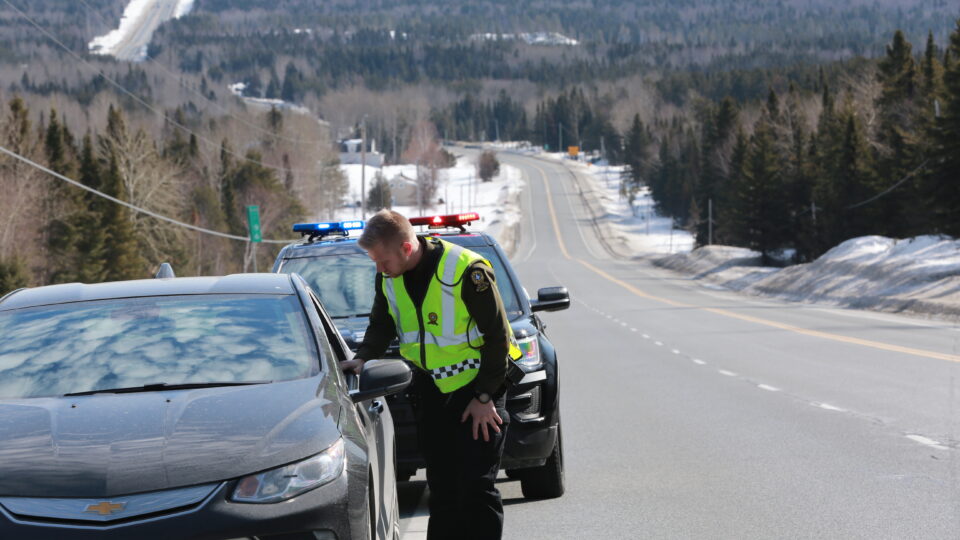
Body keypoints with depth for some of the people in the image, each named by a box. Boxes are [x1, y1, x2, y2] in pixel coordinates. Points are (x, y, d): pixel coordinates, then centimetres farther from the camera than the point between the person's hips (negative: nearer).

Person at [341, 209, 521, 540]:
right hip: (431, 385, 6)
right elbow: (381, 326, 13)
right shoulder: (389, 277, -2)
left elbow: (497, 336, -15)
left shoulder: (466, 271, -22)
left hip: (476, 382, -6)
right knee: (441, 484, 9)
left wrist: (484, 397, -14)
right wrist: (363, 357, -8)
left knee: (476, 485, -10)